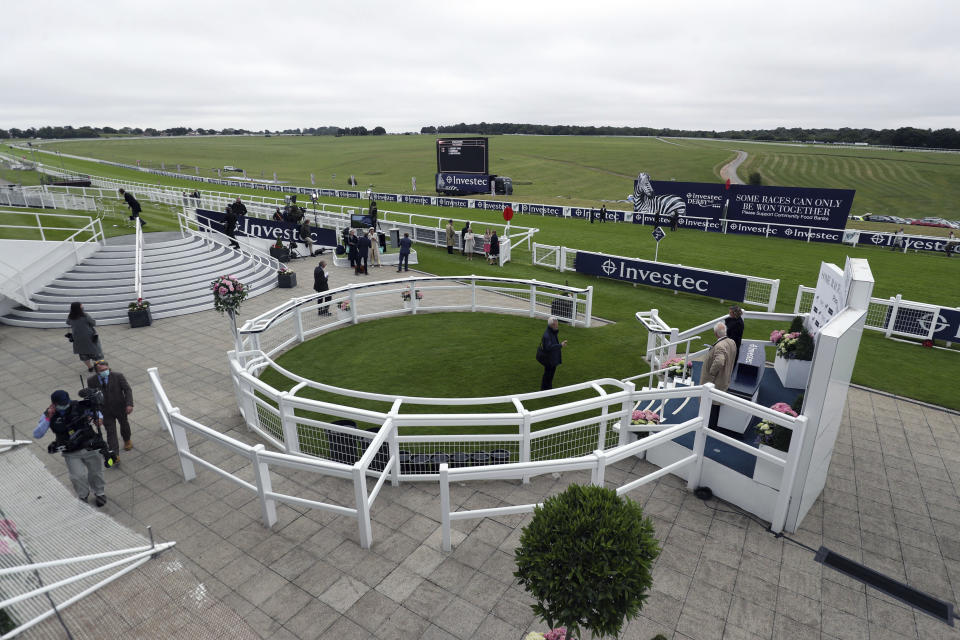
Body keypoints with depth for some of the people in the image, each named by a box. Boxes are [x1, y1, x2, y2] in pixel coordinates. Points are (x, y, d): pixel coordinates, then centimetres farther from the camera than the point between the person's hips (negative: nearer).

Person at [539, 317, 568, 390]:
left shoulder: (554, 332, 4)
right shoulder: (546, 335, -27)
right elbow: (549, 347, -36)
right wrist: (560, 345, -36)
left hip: (554, 358, 9)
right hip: (548, 359, -9)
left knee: (552, 373, 21)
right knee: (547, 374, 5)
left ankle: (549, 388, 37)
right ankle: (544, 389, 21)